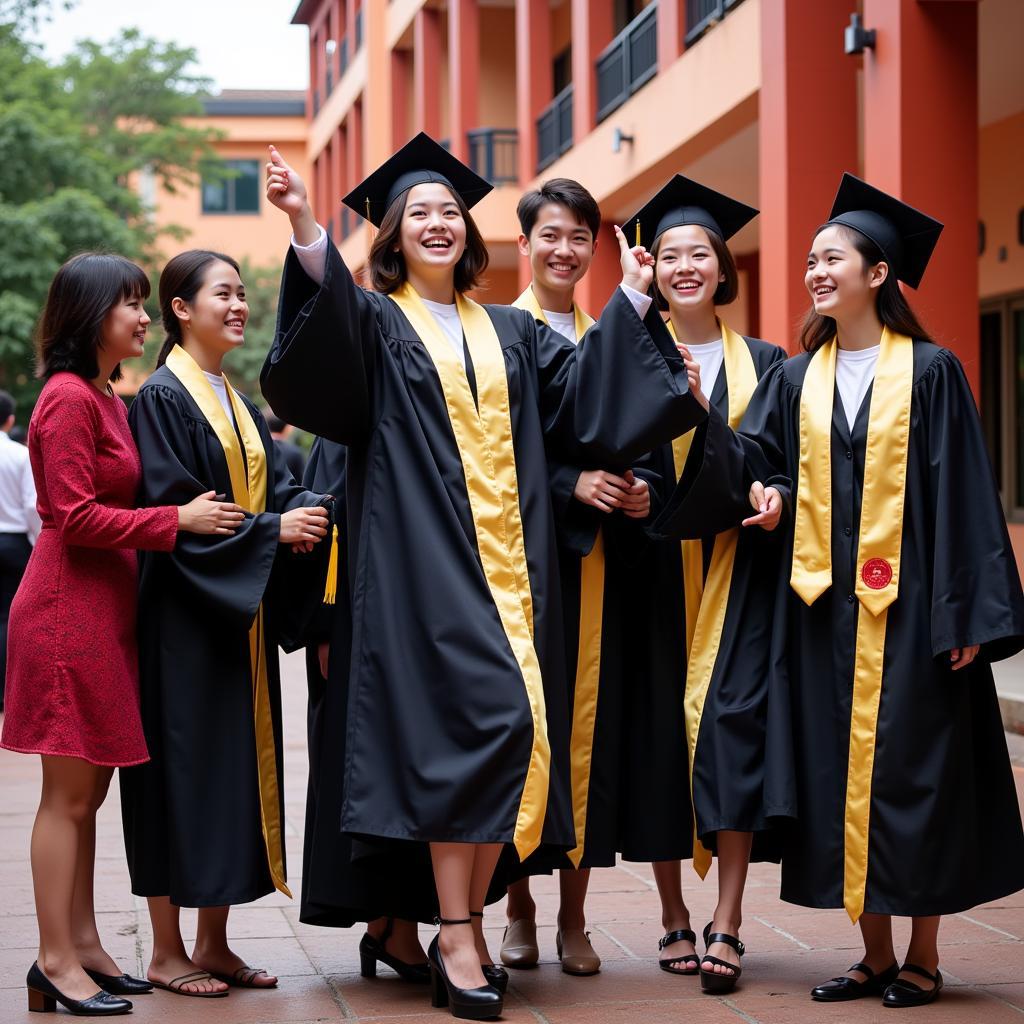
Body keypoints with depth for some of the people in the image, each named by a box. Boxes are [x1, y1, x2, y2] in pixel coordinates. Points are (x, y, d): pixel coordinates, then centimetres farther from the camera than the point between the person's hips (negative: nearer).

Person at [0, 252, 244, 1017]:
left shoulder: (107, 398, 16)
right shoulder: (69, 397, -14)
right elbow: (74, 515, -18)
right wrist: (177, 519, -15)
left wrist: (191, 516, 11)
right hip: (68, 607, -10)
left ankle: (82, 945, 19)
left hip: (102, 607, 10)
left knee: (88, 789, 13)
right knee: (69, 792, -5)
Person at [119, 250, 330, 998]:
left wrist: (304, 512, -12)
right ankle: (167, 952, 4)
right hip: (184, 616, -8)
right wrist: (271, 529, -20)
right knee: (184, 765, -4)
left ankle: (215, 943, 15)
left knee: (238, 766, 8)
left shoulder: (237, 403, 15)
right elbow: (170, 510, -17)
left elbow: (276, 482, 10)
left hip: (242, 613, 8)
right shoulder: (163, 397, -9)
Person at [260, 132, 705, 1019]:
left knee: (517, 730, -1)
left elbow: (585, 391, 15)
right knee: (478, 720, -18)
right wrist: (307, 231, -29)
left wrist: (630, 301, 14)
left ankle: (466, 924, 8)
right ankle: (456, 937, -13)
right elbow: (321, 349, -15)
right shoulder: (372, 322, 6)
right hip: (426, 561, -5)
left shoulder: (512, 333, 21)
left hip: (510, 565, 5)